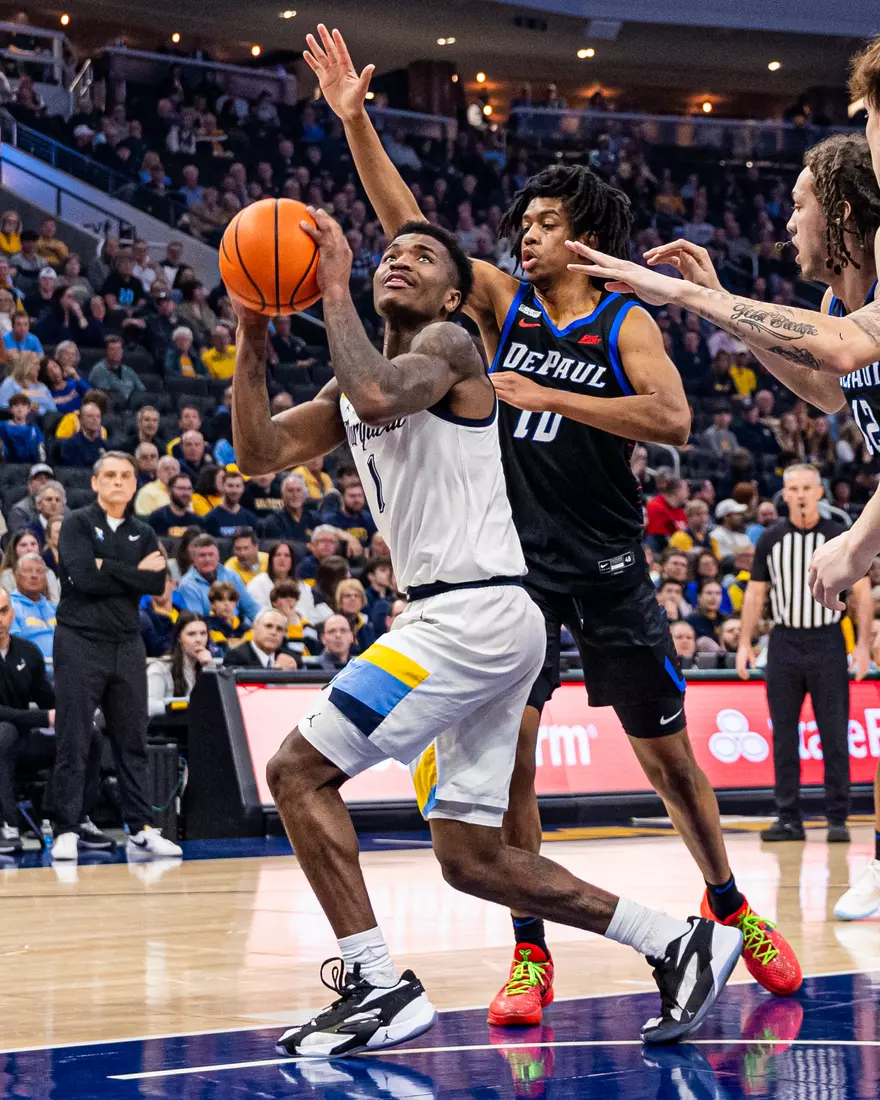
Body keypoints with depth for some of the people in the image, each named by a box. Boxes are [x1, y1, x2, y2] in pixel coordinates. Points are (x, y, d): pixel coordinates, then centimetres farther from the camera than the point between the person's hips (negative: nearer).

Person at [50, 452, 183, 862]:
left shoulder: (143, 534, 13)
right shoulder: (77, 524, 1)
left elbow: (157, 584, -3)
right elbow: (82, 576, -15)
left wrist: (108, 569, -11)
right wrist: (134, 573, -9)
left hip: (127, 644, 4)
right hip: (80, 642, -4)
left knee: (133, 742, 5)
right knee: (73, 743, -3)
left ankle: (141, 831, 8)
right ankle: (65, 833, 0)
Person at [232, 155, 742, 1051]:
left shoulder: (449, 345, -5)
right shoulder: (360, 379, 21)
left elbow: (376, 398, -26)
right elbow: (258, 453, 16)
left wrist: (334, 291, -15)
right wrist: (252, 333, 6)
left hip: (474, 613, -9)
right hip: (463, 624, 9)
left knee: (298, 770, -10)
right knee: (472, 859, 9)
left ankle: (378, 986, -12)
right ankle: (676, 942, 13)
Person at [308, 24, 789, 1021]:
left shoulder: (625, 323, -3)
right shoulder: (503, 302, 5)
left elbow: (673, 421, -20)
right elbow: (404, 225, 0)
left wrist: (548, 397, -22)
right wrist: (354, 121, -10)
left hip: (606, 563, -2)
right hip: (514, 559, 2)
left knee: (665, 751, 6)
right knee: (508, 751, -7)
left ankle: (730, 907, 25)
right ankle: (529, 952, 1)